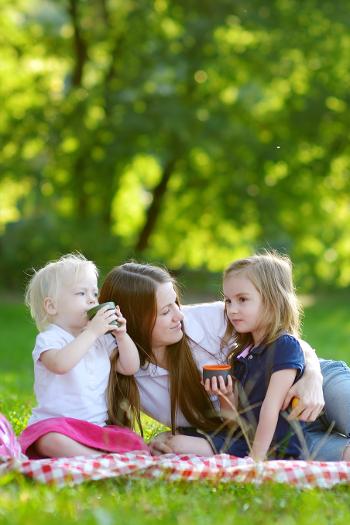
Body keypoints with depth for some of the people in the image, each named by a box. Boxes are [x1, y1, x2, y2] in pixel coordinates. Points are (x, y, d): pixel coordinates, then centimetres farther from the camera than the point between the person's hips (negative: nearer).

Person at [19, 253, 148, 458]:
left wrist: (121, 335, -4)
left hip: (98, 426, 6)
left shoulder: (102, 340, 15)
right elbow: (60, 364, -29)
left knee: (138, 445, -18)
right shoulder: (48, 339, -6)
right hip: (54, 424, -6)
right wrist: (92, 331, -28)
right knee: (53, 441, -41)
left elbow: (130, 367, 10)